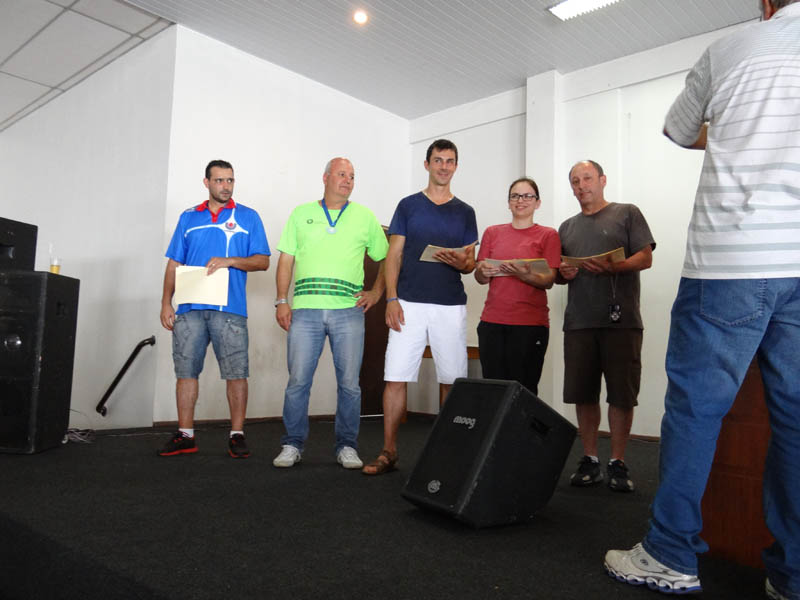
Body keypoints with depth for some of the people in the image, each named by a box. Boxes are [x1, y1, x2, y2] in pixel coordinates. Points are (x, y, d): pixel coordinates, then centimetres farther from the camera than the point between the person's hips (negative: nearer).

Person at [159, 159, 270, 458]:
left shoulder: (248, 217, 9)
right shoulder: (188, 217, 16)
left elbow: (263, 261, 4)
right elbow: (174, 263, 14)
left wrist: (230, 261, -12)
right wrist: (166, 303, 5)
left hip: (230, 309, -2)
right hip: (190, 309, 3)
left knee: (236, 373, -3)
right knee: (186, 371, 5)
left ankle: (237, 435, 7)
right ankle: (185, 436, 15)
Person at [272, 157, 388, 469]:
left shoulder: (366, 217, 13)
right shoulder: (301, 214, 14)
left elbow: (386, 259, 17)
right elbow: (286, 260, 10)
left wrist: (376, 292, 6)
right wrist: (281, 301, 1)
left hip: (348, 311, 0)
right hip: (305, 310, 0)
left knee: (349, 382, 1)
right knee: (298, 379, 0)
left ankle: (347, 447, 13)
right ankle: (292, 445, 13)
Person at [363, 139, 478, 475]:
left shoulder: (464, 212, 13)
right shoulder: (408, 205, 9)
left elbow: (470, 263, 13)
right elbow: (394, 256, 6)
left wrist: (460, 262, -12)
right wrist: (391, 298, -6)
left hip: (450, 306, 1)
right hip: (409, 304, -1)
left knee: (452, 381, 3)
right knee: (396, 377, -4)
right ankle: (388, 451, 5)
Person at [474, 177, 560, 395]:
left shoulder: (548, 235, 7)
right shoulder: (492, 233, 15)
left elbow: (549, 280, -2)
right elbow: (479, 277, 13)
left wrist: (524, 274, -22)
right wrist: (483, 272, -10)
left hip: (530, 323, -2)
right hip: (492, 321, 3)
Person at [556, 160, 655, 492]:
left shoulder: (627, 213, 9)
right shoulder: (567, 227, 21)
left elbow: (645, 257, -1)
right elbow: (557, 275, 22)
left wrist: (613, 267, -19)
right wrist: (564, 273, -2)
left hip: (620, 319, -4)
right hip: (579, 321, 4)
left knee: (622, 395, -1)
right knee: (583, 394, 5)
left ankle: (618, 463, 11)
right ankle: (590, 460, 16)